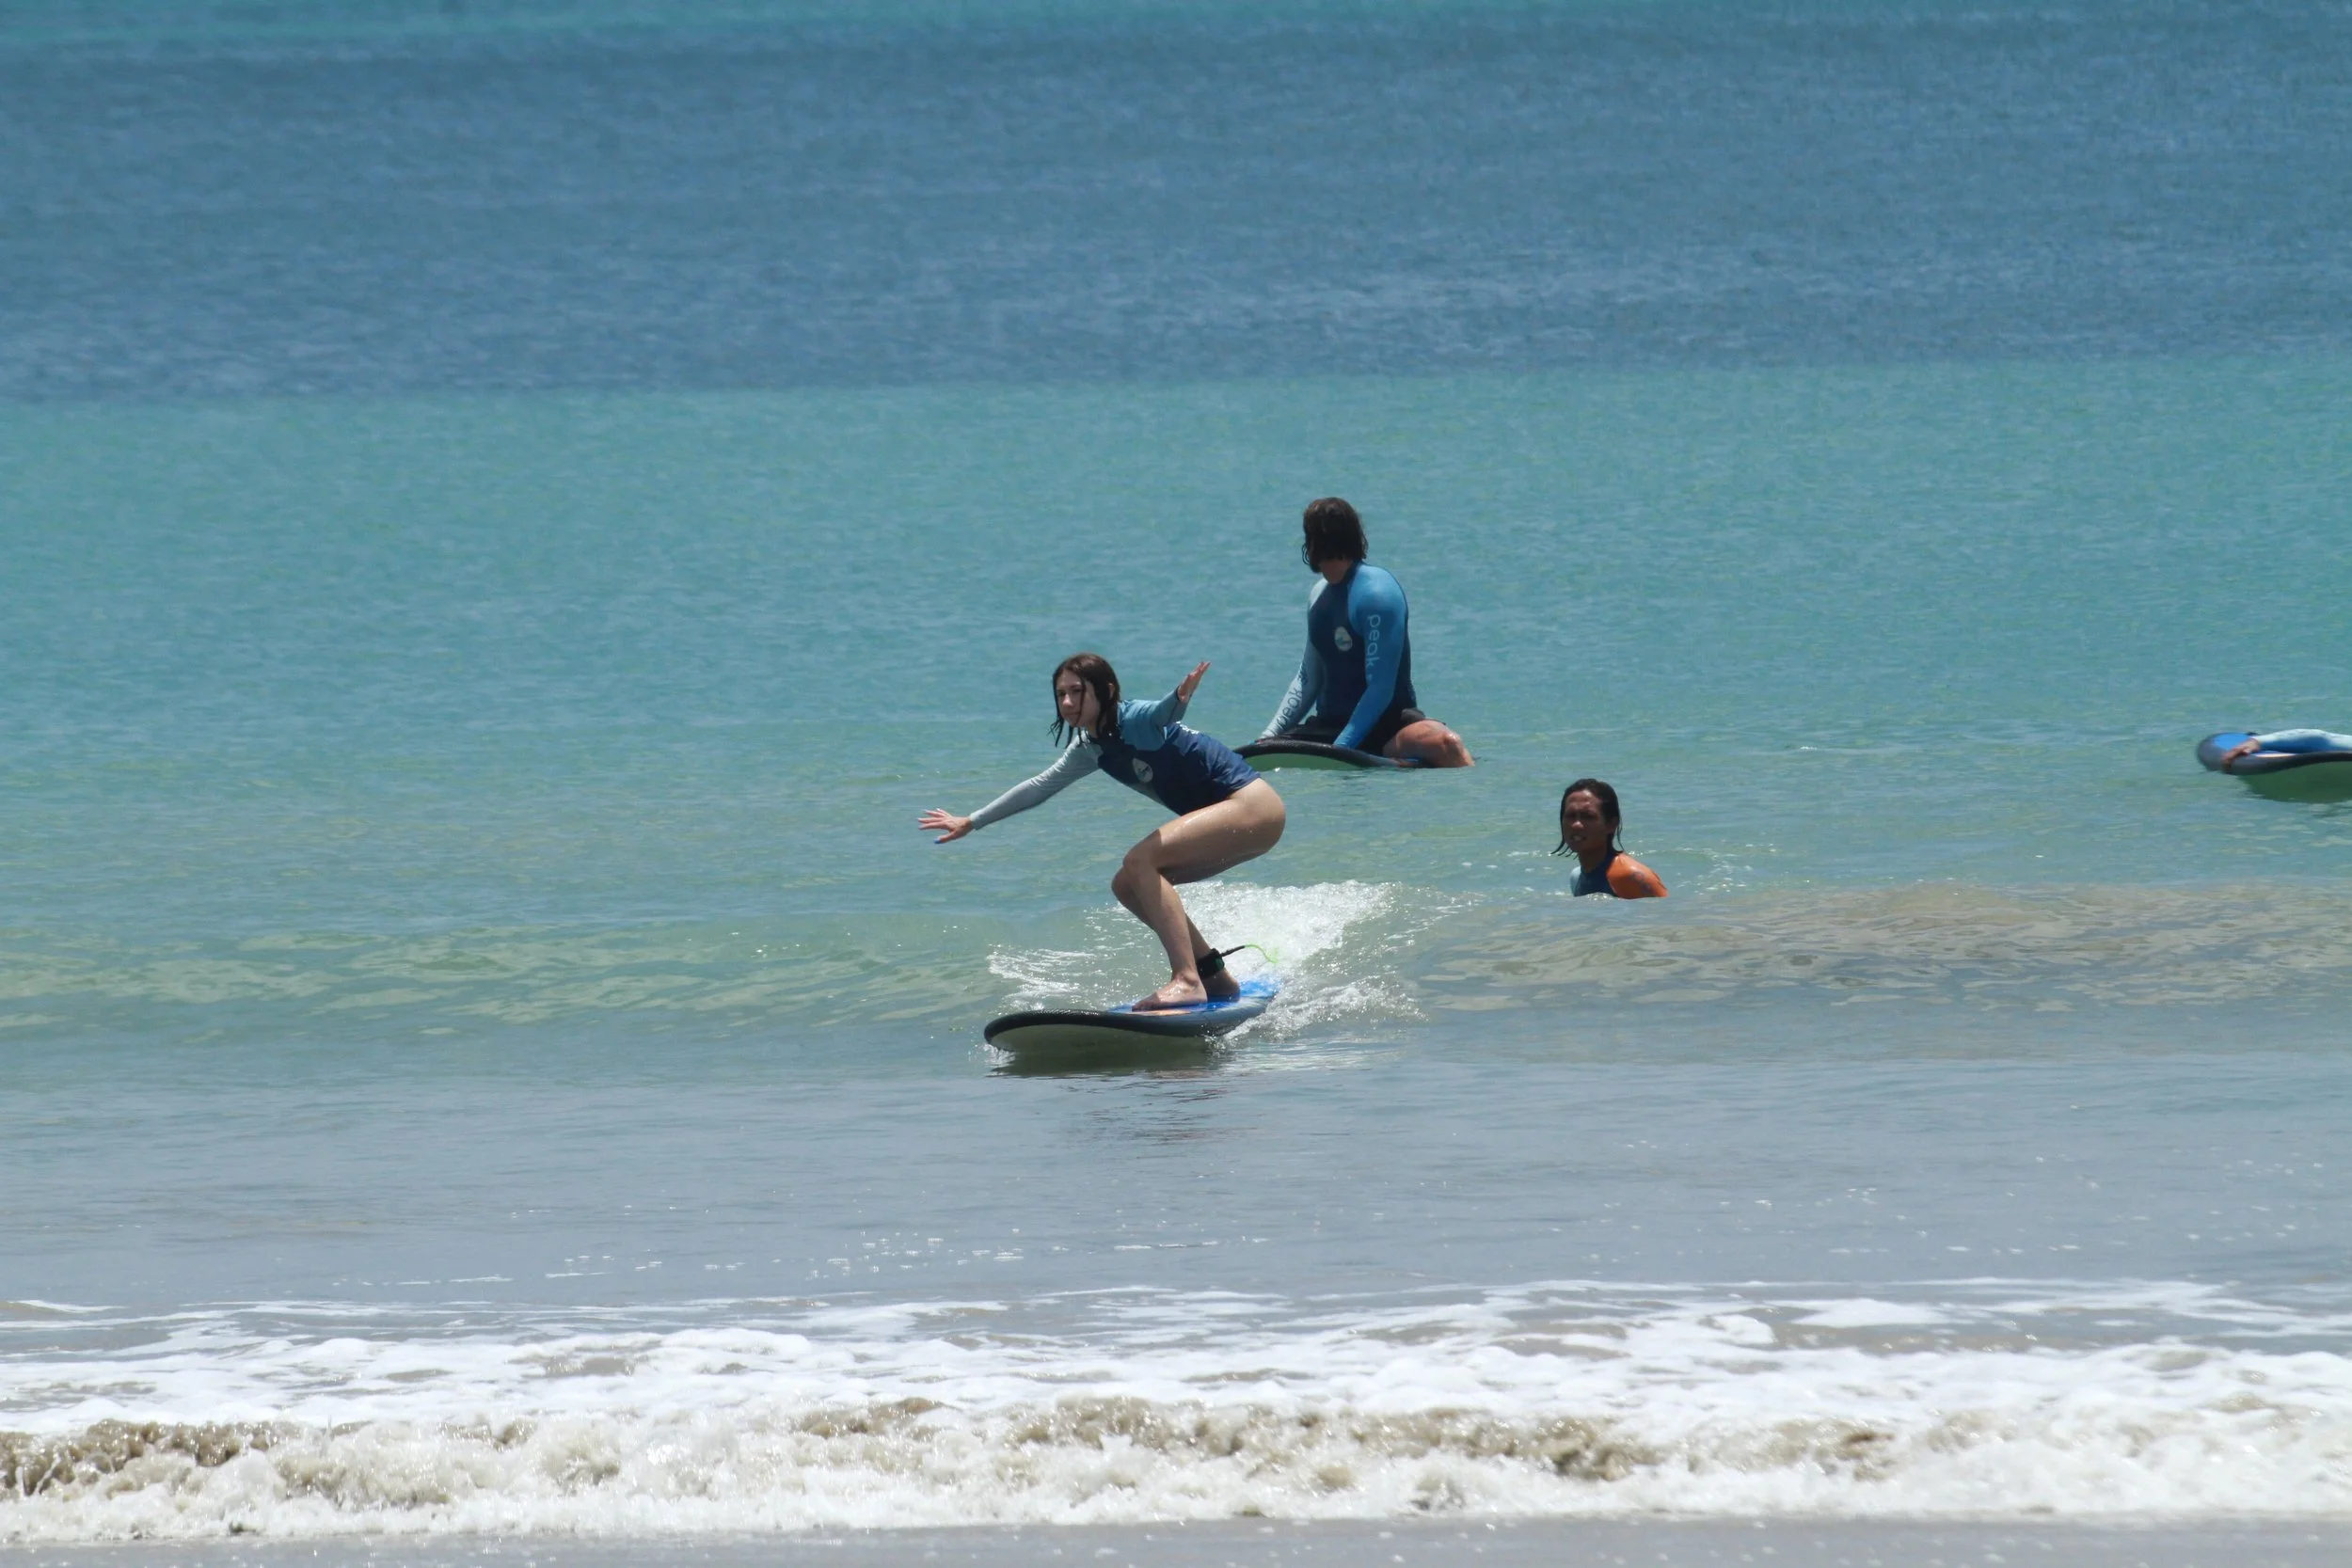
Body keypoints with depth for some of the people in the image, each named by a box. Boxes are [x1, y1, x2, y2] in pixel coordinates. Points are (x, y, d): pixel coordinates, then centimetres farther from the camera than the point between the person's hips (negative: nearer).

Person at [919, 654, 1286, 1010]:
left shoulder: (1132, 720, -16)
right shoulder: (1092, 749, 11)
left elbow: (1158, 717, -41)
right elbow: (1041, 786, 24)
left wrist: (1177, 699, -64)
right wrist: (971, 822, 27)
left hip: (1254, 806, -10)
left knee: (1141, 862, -22)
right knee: (1128, 886, 8)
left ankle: (1187, 981, -29)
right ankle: (1215, 977, 13)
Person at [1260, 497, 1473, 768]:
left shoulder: (1375, 592, -15)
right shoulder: (1320, 595, 9)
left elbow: (1381, 690, -20)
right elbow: (1308, 681, 19)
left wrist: (1337, 751, -21)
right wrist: (1268, 737, 11)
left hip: (1384, 724, -8)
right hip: (1328, 725, 8)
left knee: (1446, 743, -38)